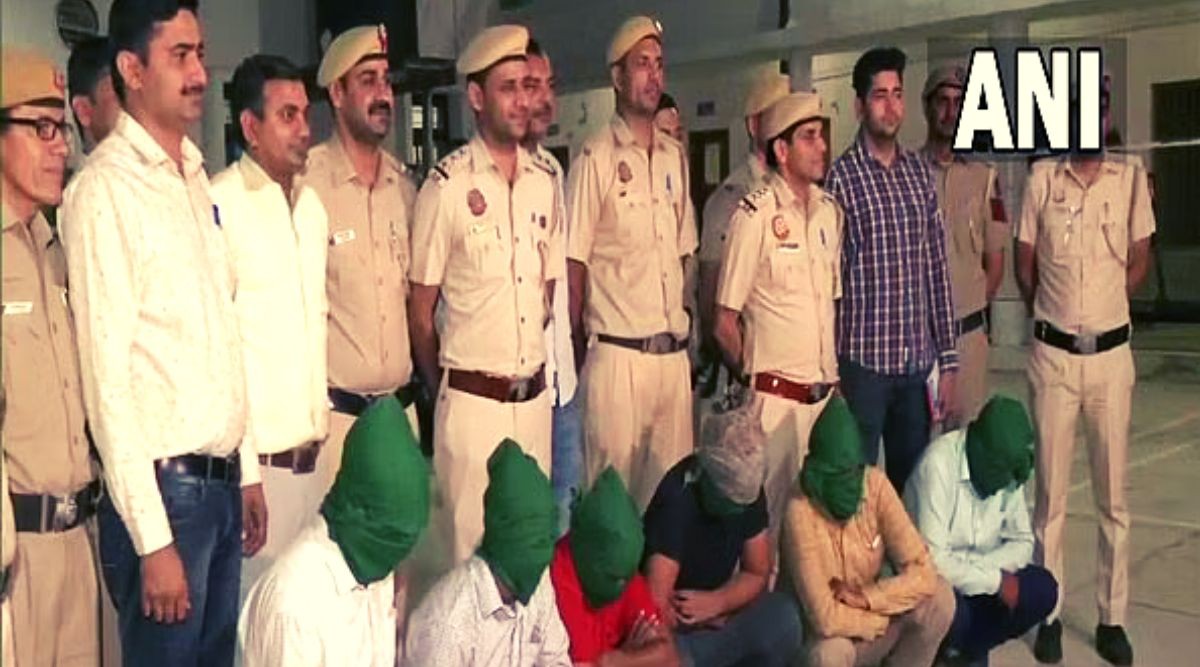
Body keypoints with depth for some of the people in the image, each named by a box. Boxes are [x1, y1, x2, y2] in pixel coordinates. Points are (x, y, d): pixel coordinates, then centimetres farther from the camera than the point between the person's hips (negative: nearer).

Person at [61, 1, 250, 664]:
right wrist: (153, 540, -17)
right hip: (163, 486, -7)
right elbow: (107, 373, -17)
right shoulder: (104, 190, -13)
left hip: (221, 480, 7)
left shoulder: (195, 176, 10)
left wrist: (244, 468, 13)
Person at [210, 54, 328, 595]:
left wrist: (323, 428, 14)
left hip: (313, 455, 7)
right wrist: (245, 471, -15)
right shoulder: (217, 206, -11)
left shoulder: (312, 204, 12)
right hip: (258, 461, -7)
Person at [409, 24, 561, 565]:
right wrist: (443, 387, 6)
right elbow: (421, 308, -3)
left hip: (535, 396, 5)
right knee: (470, 546, 5)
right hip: (471, 399, -5)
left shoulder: (546, 180, 6)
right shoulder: (446, 185, -9)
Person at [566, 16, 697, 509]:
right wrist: (580, 352, -3)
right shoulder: (595, 158, -5)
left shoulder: (675, 157, 13)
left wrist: (685, 331, 14)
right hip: (618, 354, -6)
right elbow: (573, 268, -5)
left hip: (674, 353, 6)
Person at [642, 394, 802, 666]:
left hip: (717, 618, 6)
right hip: (673, 632, -6)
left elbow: (758, 574, 0)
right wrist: (706, 616, -14)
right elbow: (657, 608, -30)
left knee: (783, 618, -17)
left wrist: (716, 603, -16)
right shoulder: (677, 500, -28)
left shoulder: (749, 491, -9)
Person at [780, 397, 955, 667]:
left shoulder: (875, 484, -16)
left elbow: (923, 573, -16)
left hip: (866, 613, 5)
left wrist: (862, 596, -24)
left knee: (939, 596, -17)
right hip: (814, 639, -5)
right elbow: (825, 619, -32)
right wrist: (886, 620, -17)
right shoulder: (801, 512, -30)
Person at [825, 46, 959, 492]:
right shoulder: (841, 177, -6)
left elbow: (937, 270, 10)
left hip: (918, 363, 5)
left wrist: (948, 362, 8)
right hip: (862, 362, -5)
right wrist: (828, 373, -10)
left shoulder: (920, 172, 10)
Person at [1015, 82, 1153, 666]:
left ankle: (1112, 618, 19)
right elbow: (1025, 268, 7)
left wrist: (1100, 309, 10)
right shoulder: (1041, 179, -1)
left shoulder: (1132, 176, 1)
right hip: (1053, 354, -1)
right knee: (1050, 490, 6)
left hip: (1111, 353, 1)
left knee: (1113, 492, 8)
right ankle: (1048, 614, 16)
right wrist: (1060, 313, 11)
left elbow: (1139, 263, 10)